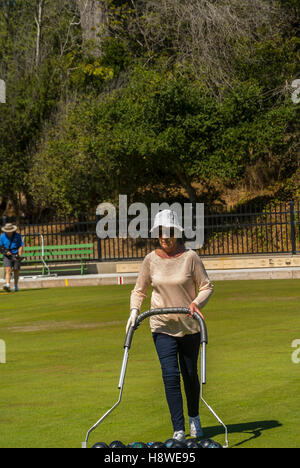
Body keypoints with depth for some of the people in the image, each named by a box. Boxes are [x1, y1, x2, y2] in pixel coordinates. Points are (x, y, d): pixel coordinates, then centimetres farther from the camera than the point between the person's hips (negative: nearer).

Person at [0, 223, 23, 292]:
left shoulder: (17, 236, -3)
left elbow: (21, 246, -3)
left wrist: (19, 255, -17)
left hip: (16, 255, 0)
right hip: (7, 256, 0)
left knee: (16, 271, 7)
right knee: (8, 270, -17)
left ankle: (16, 286, 24)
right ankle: (8, 285, -28)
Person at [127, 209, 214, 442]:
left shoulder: (190, 257, -8)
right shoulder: (151, 260, -2)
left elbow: (207, 286, -2)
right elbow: (139, 290, 8)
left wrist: (197, 302, -20)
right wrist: (135, 310, -9)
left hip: (190, 326, 0)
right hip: (162, 326, 1)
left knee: (190, 375, 10)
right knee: (171, 376, -11)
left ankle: (194, 418, 37)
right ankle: (178, 431, -8)